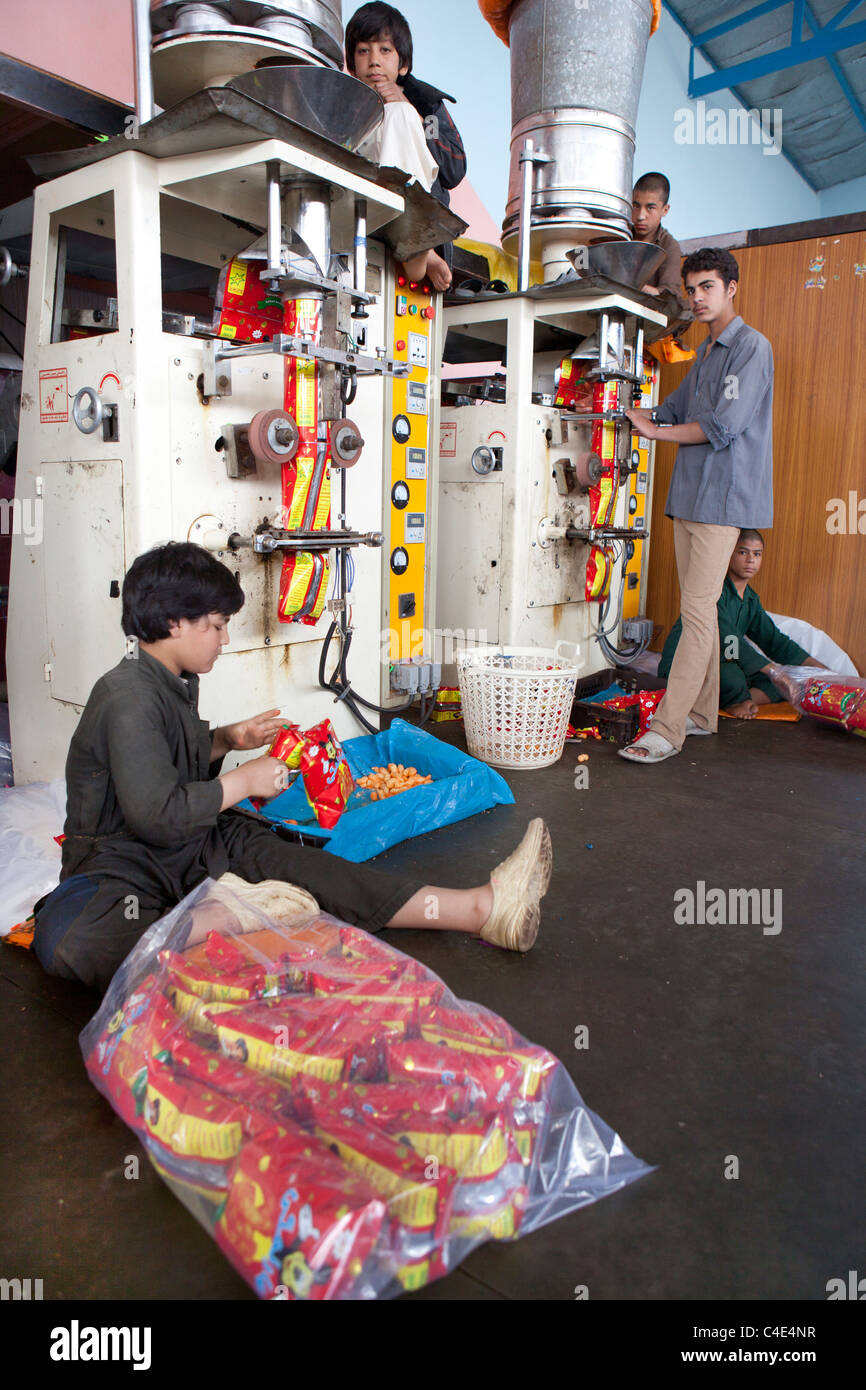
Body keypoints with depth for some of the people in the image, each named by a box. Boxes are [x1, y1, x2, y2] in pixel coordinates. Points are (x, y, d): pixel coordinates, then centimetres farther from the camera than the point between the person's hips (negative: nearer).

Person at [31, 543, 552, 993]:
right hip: (121, 863, -8)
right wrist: (243, 781, -15)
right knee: (67, 936, -41)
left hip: (193, 848, 8)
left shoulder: (172, 684, 9)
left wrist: (225, 740, 8)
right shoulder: (129, 698, -21)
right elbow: (157, 814, -27)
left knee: (299, 866, -12)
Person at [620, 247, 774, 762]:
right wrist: (629, 413, 7)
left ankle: (668, 730, -13)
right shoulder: (705, 353, 22)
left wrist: (653, 430, -7)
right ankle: (702, 714, 19)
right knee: (698, 608, 10)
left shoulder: (752, 346, -7)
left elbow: (722, 427, -16)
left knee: (698, 610, -12)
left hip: (724, 497, -9)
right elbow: (672, 411, 23)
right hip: (690, 495, 9)